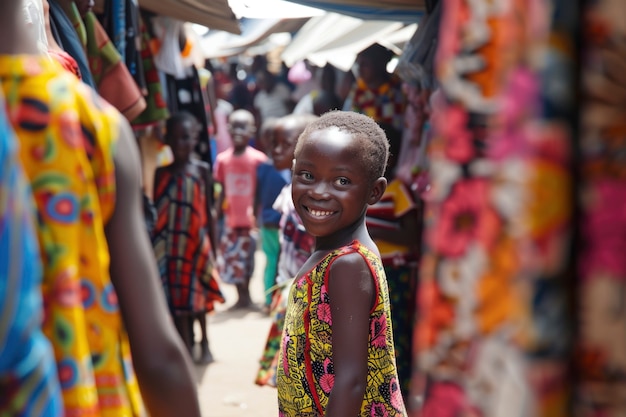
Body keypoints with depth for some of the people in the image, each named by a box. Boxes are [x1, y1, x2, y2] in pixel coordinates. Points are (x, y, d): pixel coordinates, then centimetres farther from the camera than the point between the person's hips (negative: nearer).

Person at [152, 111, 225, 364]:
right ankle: (186, 346, 13)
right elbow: (158, 210, 3)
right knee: (176, 294, 3)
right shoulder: (162, 173, 1)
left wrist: (213, 244, 1)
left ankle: (204, 344, 26)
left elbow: (208, 210, 1)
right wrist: (157, 245, 0)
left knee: (198, 294, 9)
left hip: (196, 241, -1)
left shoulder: (202, 170, -1)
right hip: (170, 244, 1)